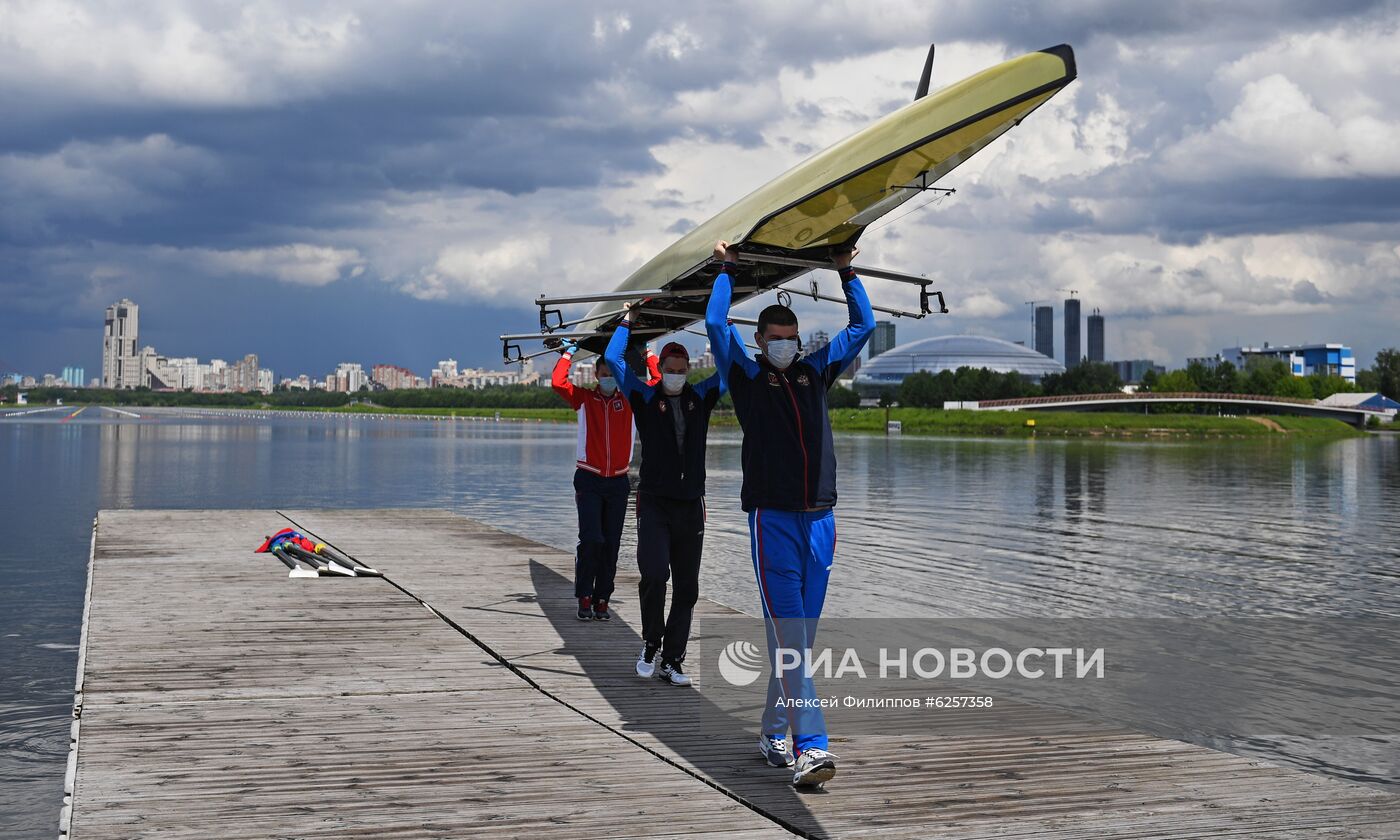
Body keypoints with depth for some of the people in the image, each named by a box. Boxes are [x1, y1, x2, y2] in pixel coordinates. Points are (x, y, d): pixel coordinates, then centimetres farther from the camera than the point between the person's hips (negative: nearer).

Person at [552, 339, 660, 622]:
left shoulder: (629, 400, 8)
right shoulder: (584, 399, 4)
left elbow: (657, 380, 5)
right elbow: (558, 382, -10)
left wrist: (647, 353, 11)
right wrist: (568, 353, 1)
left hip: (618, 482, 2)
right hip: (588, 480, -2)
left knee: (611, 543, 3)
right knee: (591, 540, -12)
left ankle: (602, 599, 11)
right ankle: (584, 598, -2)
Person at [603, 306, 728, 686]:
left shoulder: (701, 397, 9)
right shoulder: (645, 398, 3)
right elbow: (613, 359, -2)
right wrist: (626, 323, 7)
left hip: (691, 506, 3)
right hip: (654, 503, -3)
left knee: (686, 588, 3)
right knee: (654, 574, -19)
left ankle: (672, 660, 11)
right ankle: (651, 643, 4)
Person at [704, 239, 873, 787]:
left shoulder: (815, 371, 17)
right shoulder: (746, 376, 6)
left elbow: (863, 325, 25)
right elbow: (715, 324, -4)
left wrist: (846, 273, 25)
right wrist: (727, 270, 8)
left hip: (820, 519, 5)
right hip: (772, 519, -5)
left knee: (801, 637, 8)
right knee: (788, 636, -11)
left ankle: (774, 730, 21)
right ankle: (810, 746, -17)